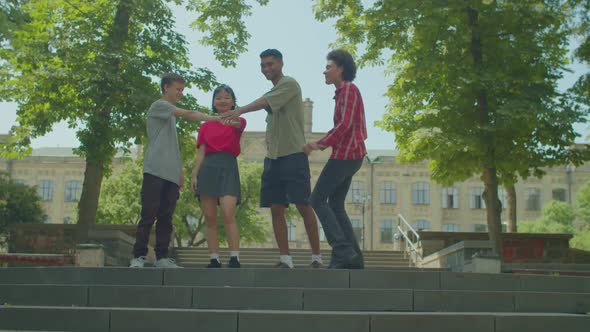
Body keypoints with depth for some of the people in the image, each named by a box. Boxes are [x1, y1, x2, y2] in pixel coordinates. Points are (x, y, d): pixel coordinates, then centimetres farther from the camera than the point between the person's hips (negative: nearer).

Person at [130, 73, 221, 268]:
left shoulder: (172, 115, 25)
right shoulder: (159, 106, 0)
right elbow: (188, 115, -14)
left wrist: (180, 172, 18)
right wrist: (215, 118, -21)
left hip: (171, 174, 8)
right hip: (155, 171, -8)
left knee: (166, 218, 4)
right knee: (148, 216, -8)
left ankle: (162, 257, 5)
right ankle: (138, 256, -4)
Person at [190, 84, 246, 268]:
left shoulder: (238, 122, 9)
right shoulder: (206, 126, 17)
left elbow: (238, 124, -17)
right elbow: (200, 153, 11)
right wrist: (194, 175, -1)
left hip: (228, 167, -3)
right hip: (208, 168, 3)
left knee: (228, 214, -18)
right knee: (210, 218, -1)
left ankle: (234, 259, -18)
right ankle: (214, 260, 2)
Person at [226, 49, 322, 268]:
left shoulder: (289, 84, -4)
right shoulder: (272, 93, 21)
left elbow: (265, 103, -20)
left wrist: (240, 111, -31)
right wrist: (270, 147, 11)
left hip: (293, 154, -8)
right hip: (273, 157, 8)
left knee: (303, 206, -5)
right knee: (276, 209, 2)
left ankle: (316, 256, 3)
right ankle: (285, 259, 6)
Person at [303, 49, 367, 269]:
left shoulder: (348, 89, -8)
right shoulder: (343, 92, 20)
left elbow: (345, 124, -19)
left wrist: (320, 144, -12)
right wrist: (321, 144, 13)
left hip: (346, 154, -9)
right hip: (349, 154, 9)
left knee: (317, 199, -7)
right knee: (335, 205, 9)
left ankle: (343, 250, -12)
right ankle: (353, 258, 8)